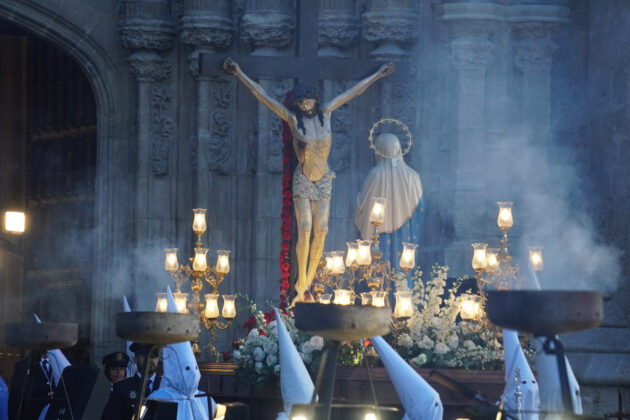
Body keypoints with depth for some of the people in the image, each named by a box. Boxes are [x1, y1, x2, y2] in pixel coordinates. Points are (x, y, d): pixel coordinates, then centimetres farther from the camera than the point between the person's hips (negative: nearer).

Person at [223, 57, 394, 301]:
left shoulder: (325, 113, 2)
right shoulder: (293, 119, -7)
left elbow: (352, 92, 10)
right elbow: (262, 96, -8)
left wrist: (377, 75, 19)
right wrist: (239, 75, -11)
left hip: (324, 180, 4)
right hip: (302, 180, -4)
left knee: (321, 232, -2)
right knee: (305, 231, -13)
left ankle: (308, 282, 8)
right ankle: (301, 284, -7)